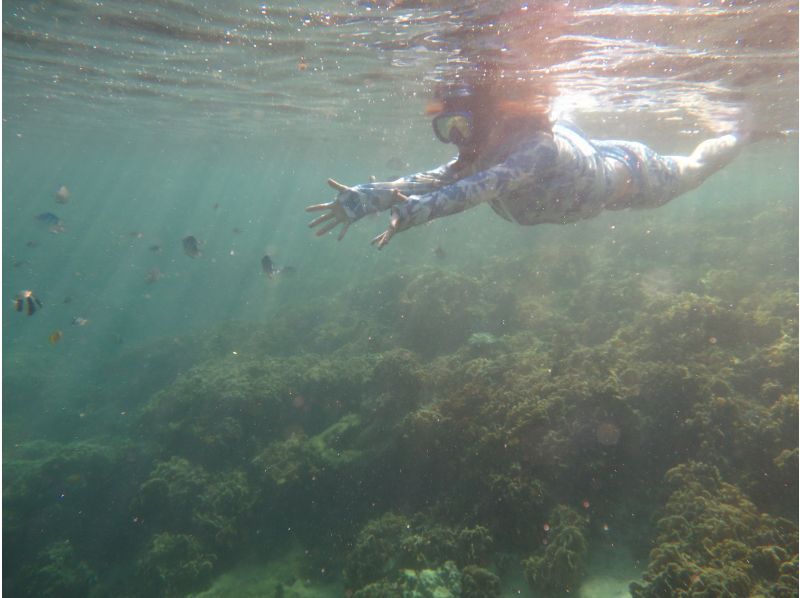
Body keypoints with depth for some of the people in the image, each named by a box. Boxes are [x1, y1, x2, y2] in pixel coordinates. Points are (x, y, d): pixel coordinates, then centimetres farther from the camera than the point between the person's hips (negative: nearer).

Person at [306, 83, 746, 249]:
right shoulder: (478, 156, -25)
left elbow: (485, 186, -64)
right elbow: (432, 180, -40)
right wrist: (363, 198, -54)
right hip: (594, 156, 4)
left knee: (691, 170, 24)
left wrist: (420, 209, -76)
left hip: (629, 173, -3)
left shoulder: (536, 144, -46)